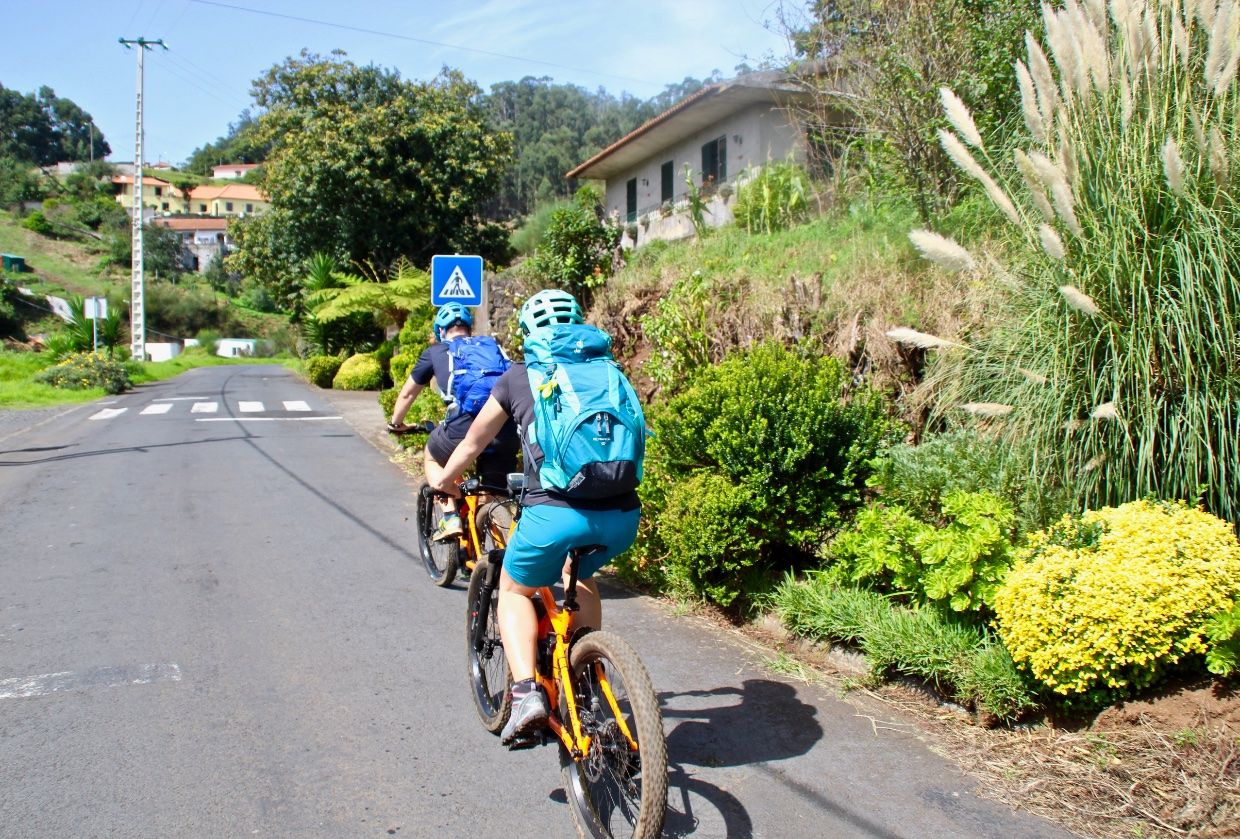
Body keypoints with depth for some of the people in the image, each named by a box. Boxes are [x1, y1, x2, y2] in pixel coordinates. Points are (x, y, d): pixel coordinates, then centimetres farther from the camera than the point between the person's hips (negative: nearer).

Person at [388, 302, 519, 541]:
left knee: (432, 459, 29)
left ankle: (450, 517, 13)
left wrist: (396, 423, 51)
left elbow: (407, 393, 33)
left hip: (463, 431, -2)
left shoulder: (435, 352, 21)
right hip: (507, 433, 3)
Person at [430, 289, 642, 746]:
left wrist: (444, 480, 45)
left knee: (514, 589, 25)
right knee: (581, 574, 36)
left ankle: (526, 692, 5)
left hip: (555, 513, -3)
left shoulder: (518, 377, 14)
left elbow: (474, 442, 26)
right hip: (623, 516, 4)